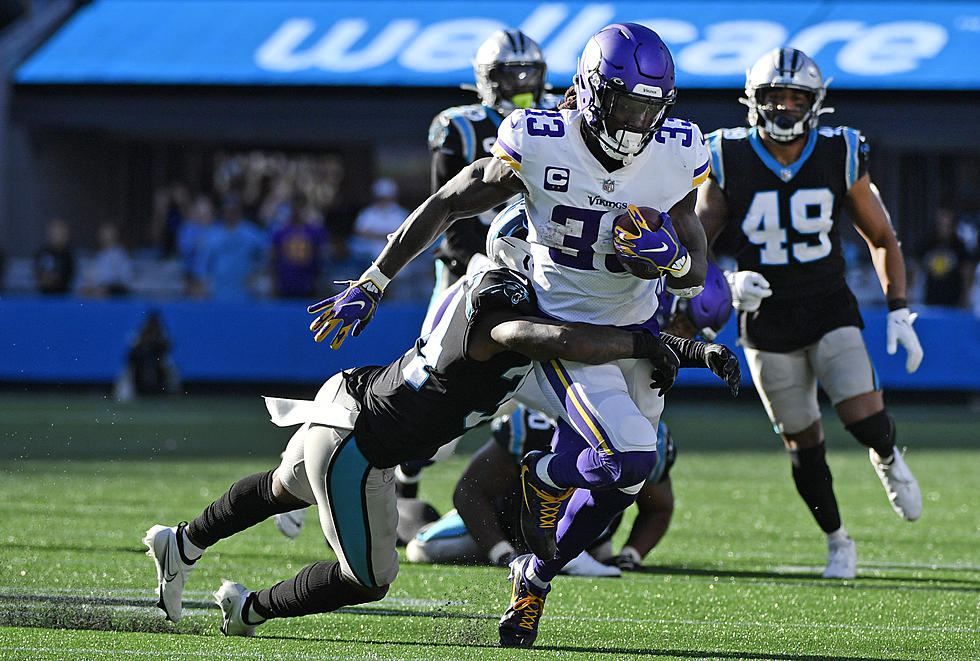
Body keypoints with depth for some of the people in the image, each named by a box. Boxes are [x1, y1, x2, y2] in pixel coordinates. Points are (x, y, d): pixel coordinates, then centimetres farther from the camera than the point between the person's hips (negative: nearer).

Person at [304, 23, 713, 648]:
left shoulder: (676, 157, -12)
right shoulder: (540, 145, -21)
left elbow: (695, 277, -5)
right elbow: (445, 206, -8)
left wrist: (672, 257, -30)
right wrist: (370, 285, -6)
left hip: (635, 333, 4)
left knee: (600, 485, 4)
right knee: (629, 459, -25)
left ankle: (536, 575, 32)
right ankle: (541, 476, 8)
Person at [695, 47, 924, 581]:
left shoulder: (839, 158, -7)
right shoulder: (729, 162, -9)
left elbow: (881, 239, 4)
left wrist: (898, 312, -5)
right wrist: (729, 283, -24)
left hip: (831, 311, 0)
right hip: (766, 320, 0)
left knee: (866, 420, -16)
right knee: (803, 444, 4)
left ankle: (888, 459, 21)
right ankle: (837, 541, 26)